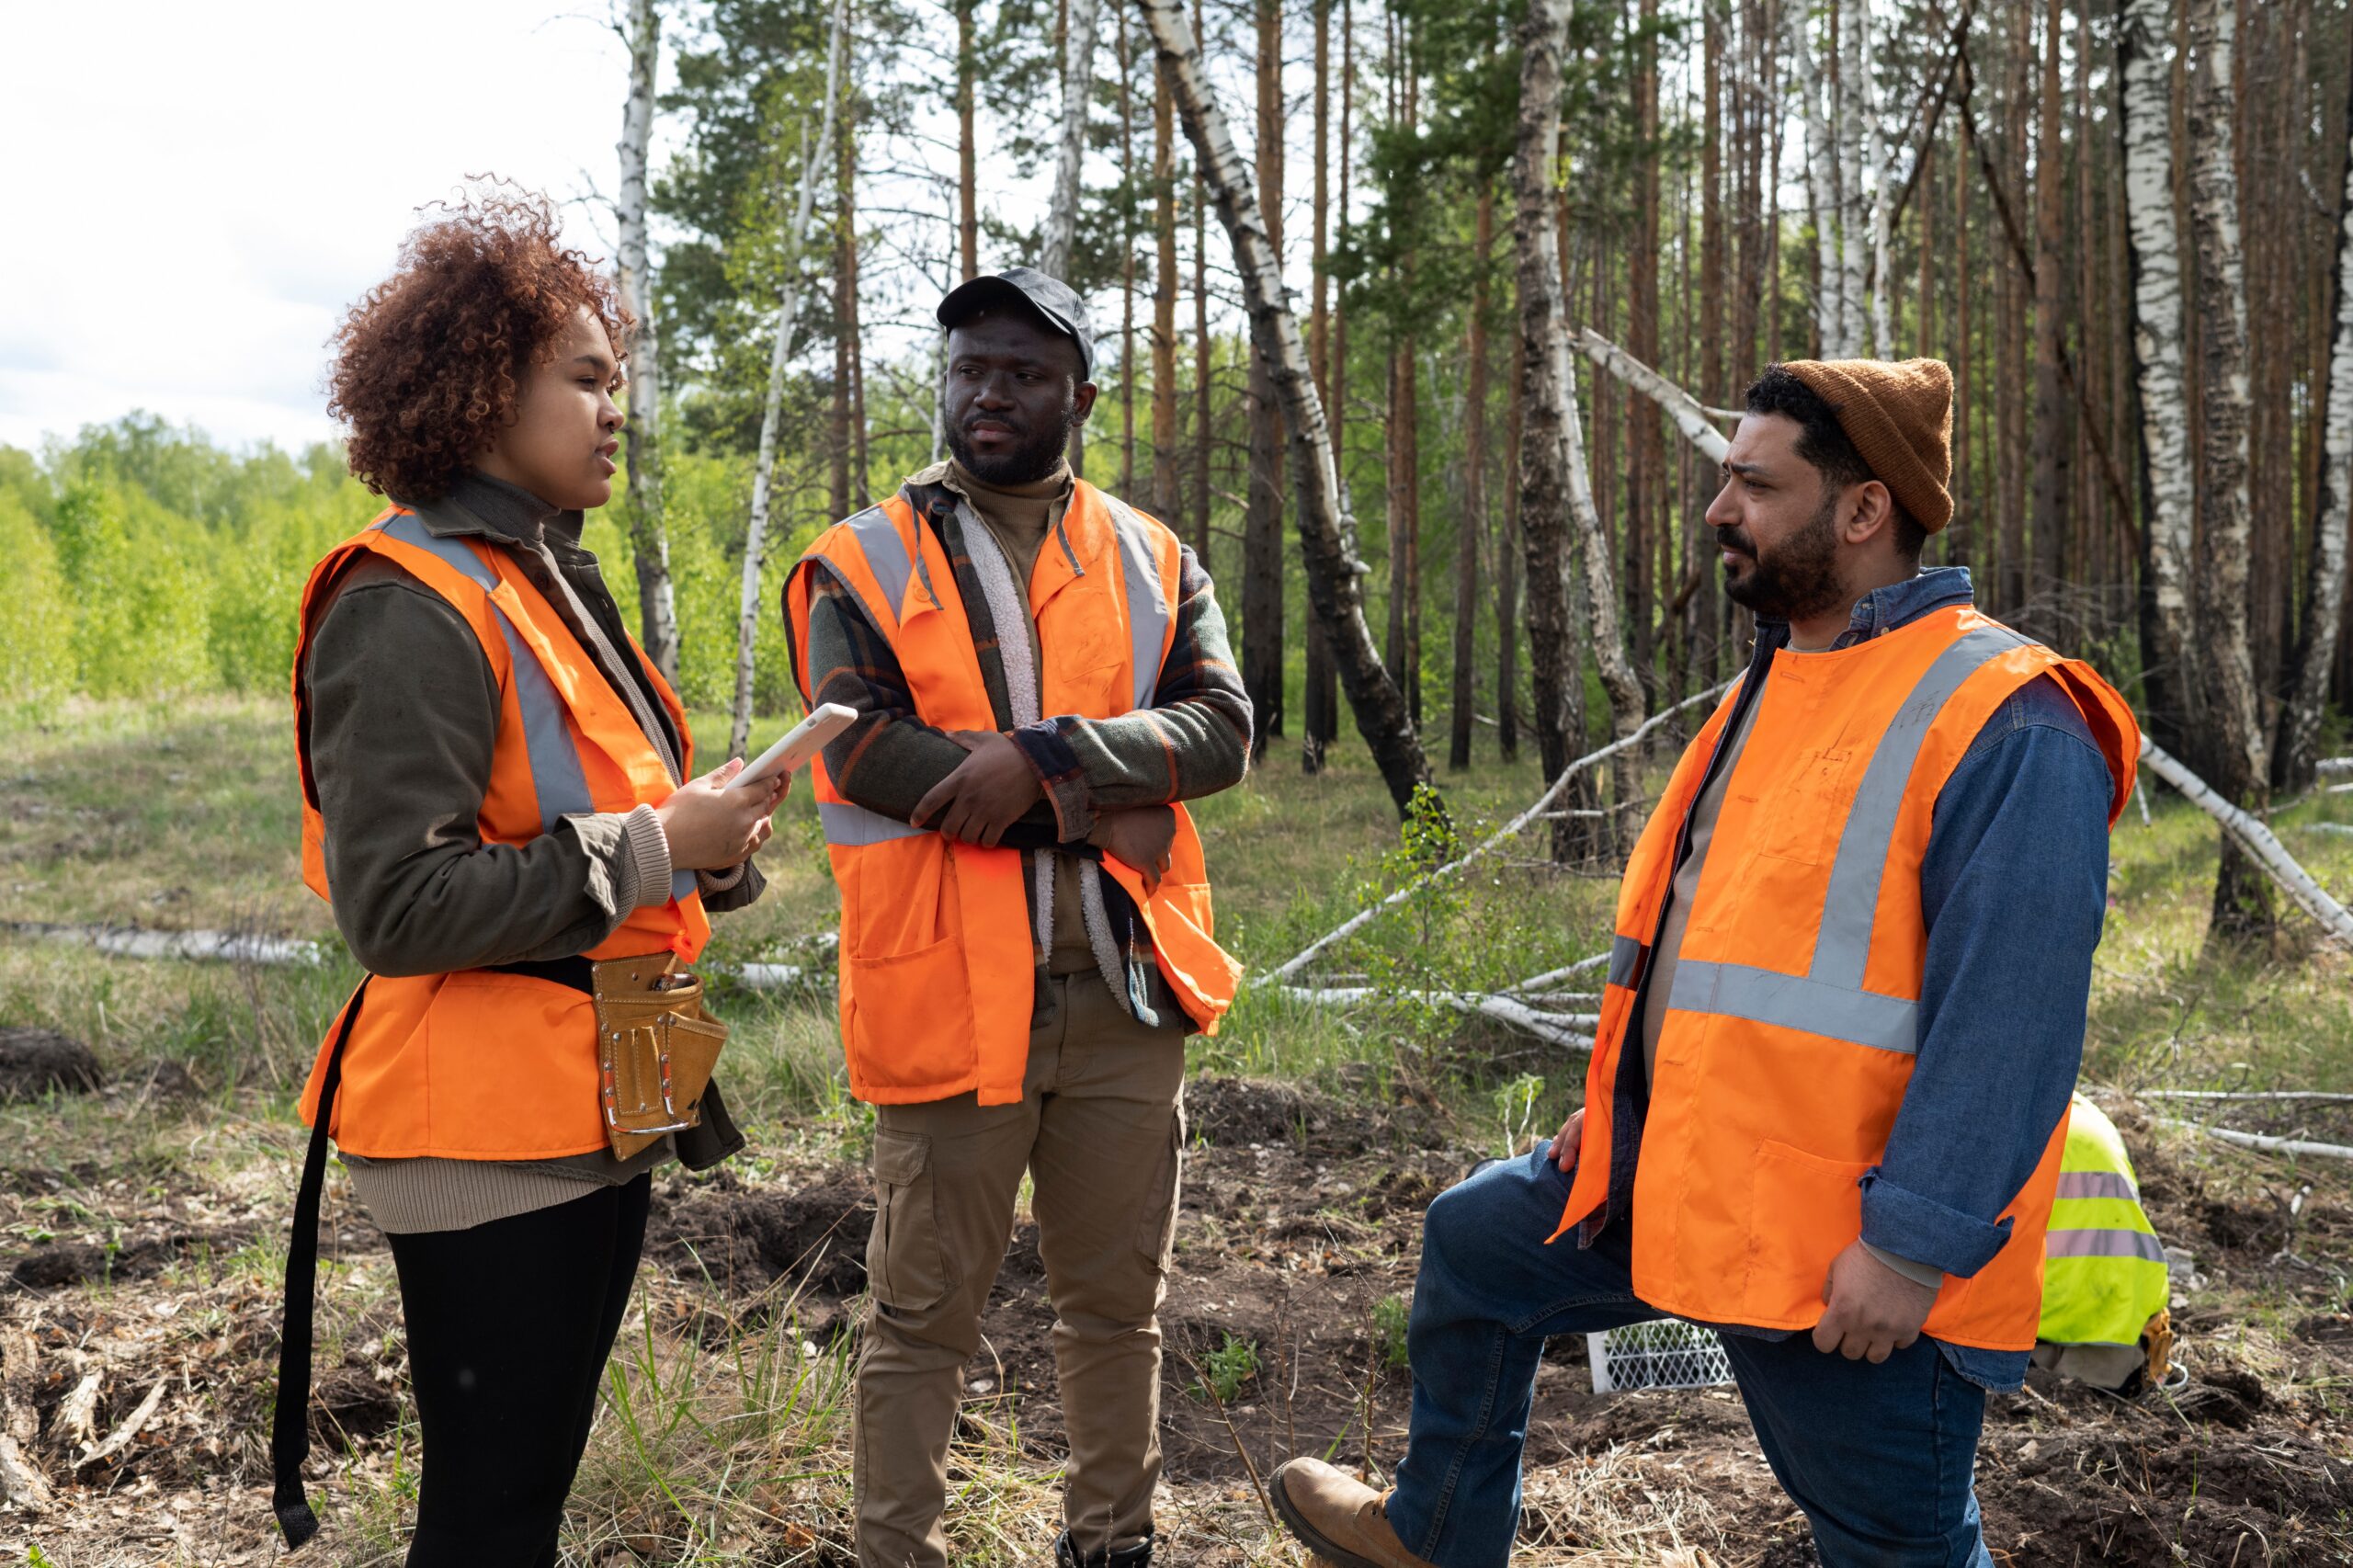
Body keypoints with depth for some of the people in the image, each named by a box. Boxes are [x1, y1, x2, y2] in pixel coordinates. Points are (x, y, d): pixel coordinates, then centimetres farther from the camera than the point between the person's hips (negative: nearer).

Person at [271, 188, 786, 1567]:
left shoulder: (557, 584, 15)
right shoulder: (410, 613, -16)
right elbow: (396, 906, -24)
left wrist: (714, 851, 3)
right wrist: (654, 849, -22)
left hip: (599, 1118, 9)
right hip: (491, 1135, -9)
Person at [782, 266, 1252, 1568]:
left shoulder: (1152, 562, 10)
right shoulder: (864, 564, 1)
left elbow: (1221, 729, -4)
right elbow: (866, 749, -14)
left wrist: (1041, 755, -20)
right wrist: (1097, 805, -15)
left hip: (1124, 994, 4)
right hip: (950, 996, -3)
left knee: (1116, 1303, 17)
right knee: (923, 1316, 8)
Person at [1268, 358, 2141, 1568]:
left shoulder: (2003, 725, -19)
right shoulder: (1777, 685, 11)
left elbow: (2009, 1020, -24)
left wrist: (1914, 1246, -24)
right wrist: (1621, 1098, 21)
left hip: (1851, 1251, -9)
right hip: (1679, 1171, 9)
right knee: (1475, 1244, 20)